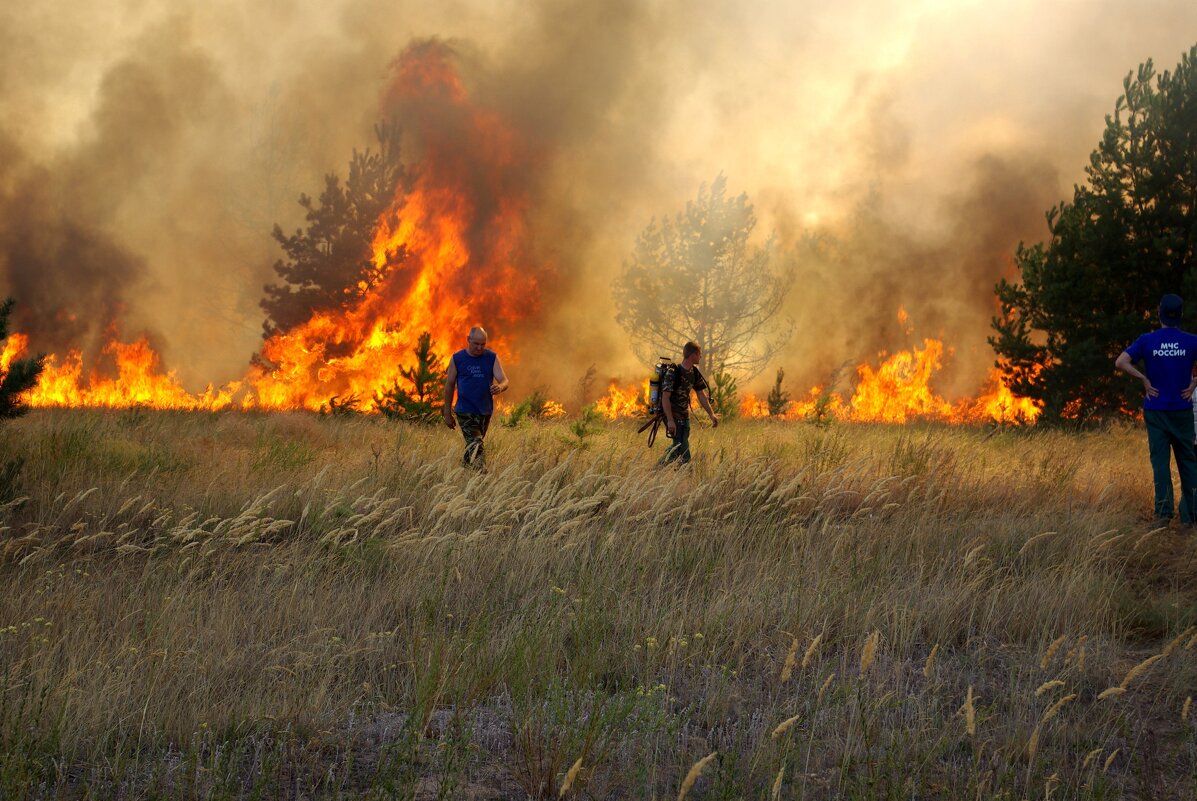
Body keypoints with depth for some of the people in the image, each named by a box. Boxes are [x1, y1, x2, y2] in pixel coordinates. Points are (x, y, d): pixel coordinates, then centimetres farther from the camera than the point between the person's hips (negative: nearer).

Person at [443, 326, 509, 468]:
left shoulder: (492, 357, 1)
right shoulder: (457, 359, -3)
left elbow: (504, 380, -5)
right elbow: (449, 385, 4)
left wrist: (499, 387, -31)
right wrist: (447, 414, 4)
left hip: (485, 411, 3)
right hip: (465, 411, -3)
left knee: (473, 445, 16)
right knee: (475, 446, -18)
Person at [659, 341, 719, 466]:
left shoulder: (694, 372, 5)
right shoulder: (673, 372, -21)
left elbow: (701, 395, 13)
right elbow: (665, 397, -23)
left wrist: (712, 414, 6)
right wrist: (670, 420, -28)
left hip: (684, 414, 9)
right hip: (672, 414, -9)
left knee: (679, 445, 13)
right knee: (682, 446, -12)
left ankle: (662, 466, 26)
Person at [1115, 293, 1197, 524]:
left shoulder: (1147, 340, -3)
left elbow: (1120, 362, -13)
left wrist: (1144, 379, -6)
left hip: (1155, 409, 0)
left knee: (1160, 460, 1)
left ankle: (1164, 509, -8)